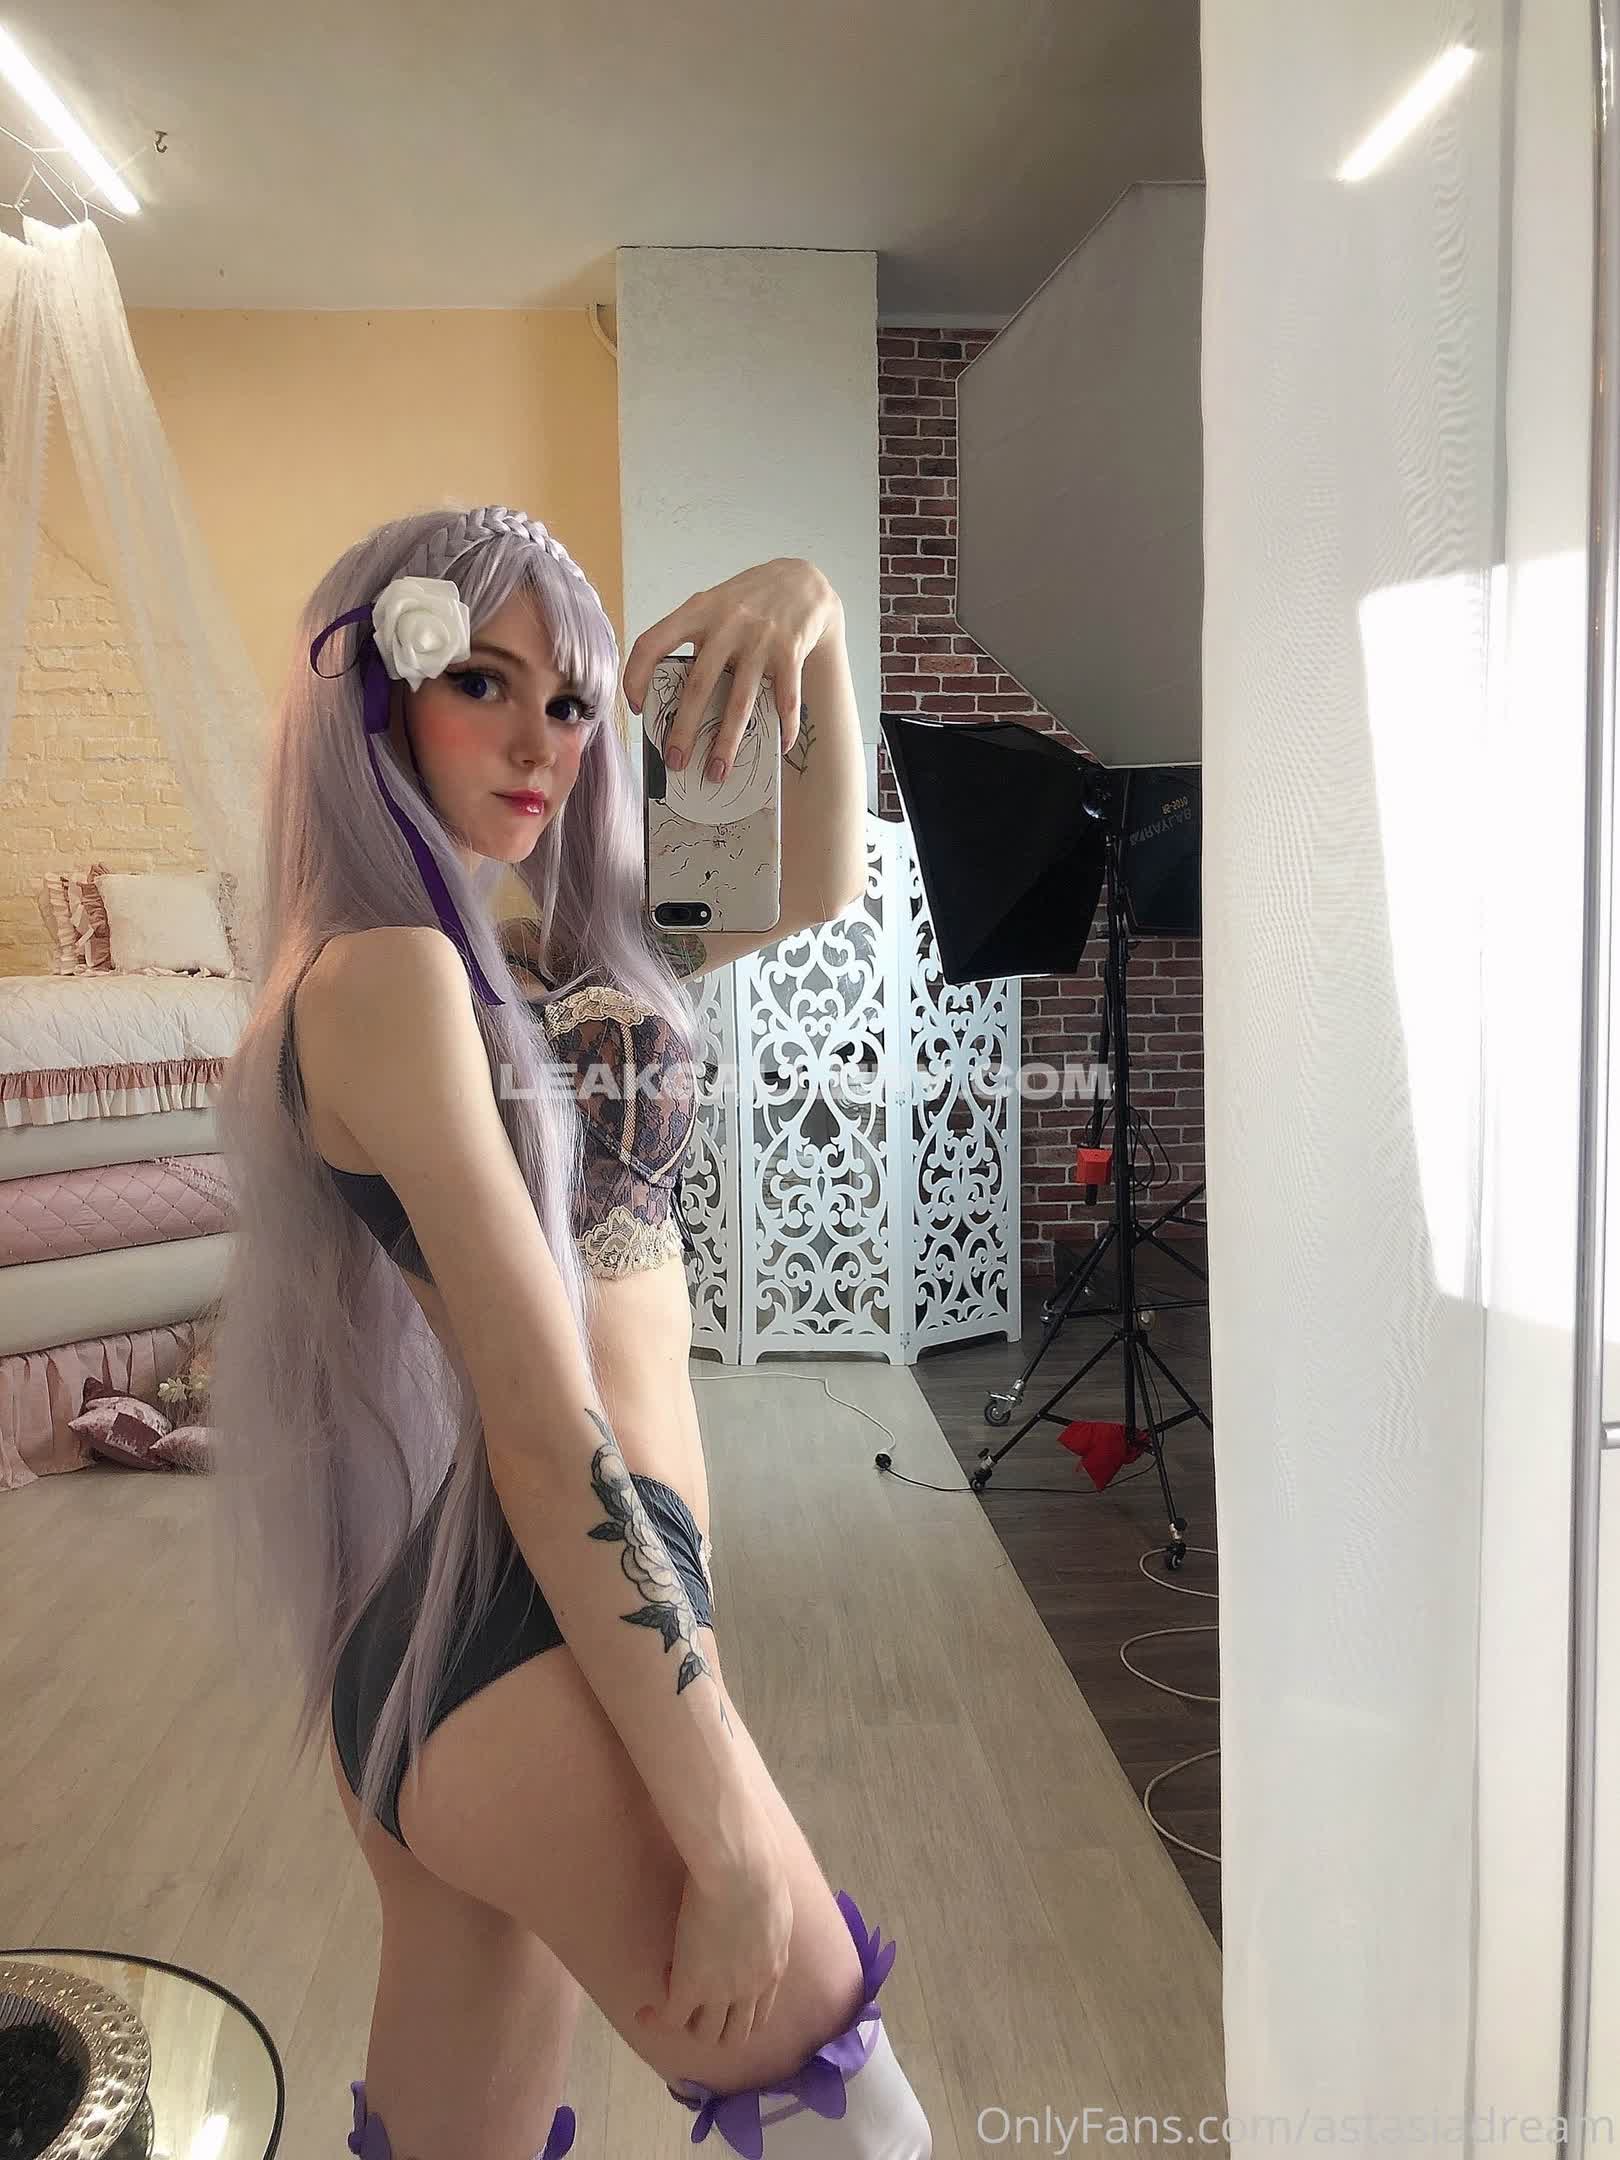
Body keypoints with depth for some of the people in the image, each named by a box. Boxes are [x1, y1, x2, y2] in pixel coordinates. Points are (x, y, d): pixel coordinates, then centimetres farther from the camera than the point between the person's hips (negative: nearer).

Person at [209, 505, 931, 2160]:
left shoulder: (548, 954, 10)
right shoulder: (390, 975, -15)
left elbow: (818, 886, 16)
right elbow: (547, 1430, -21)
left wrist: (813, 613, -1)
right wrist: (727, 1830, -19)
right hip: (528, 1646, -9)